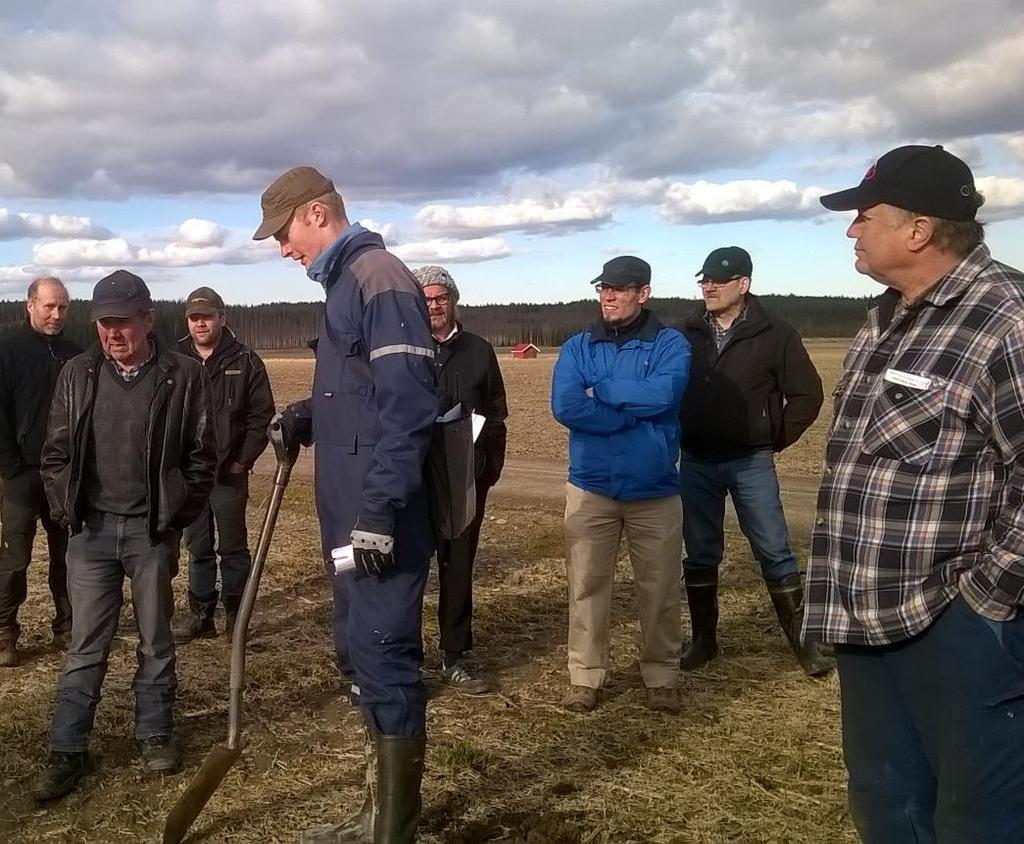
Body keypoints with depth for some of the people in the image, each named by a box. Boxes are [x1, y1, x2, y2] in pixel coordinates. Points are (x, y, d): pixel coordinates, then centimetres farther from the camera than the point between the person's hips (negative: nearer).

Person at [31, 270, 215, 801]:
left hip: (152, 529, -1)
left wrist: (179, 515, -4)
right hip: (91, 528, 2)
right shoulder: (77, 375, 3)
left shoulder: (183, 375, -5)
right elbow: (56, 452, 9)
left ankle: (155, 732, 27)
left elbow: (200, 454, -1)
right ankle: (68, 751, 16)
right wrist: (64, 510, 2)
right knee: (85, 644, 6)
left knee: (155, 638, 11)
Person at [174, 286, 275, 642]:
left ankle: (236, 614, 18)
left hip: (229, 472, -2)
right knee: (197, 549, 11)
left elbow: (262, 415, -3)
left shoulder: (245, 361, -3)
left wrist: (243, 460, -8)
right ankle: (201, 615, 20)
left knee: (233, 548, 6)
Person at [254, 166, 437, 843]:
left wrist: (382, 508, -24)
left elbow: (407, 402, -22)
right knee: (360, 654, 17)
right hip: (351, 512, 11)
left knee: (384, 660, -4)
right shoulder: (346, 281, 18)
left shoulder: (379, 278, -13)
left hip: (380, 517, -11)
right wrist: (313, 415, 9)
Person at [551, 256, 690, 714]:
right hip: (590, 489, 1)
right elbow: (565, 407, -13)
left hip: (655, 491, -1)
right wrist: (635, 412, -15)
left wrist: (600, 390, -13)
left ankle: (662, 676, 25)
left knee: (660, 589, 9)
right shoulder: (577, 347, 3)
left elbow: (663, 394, -21)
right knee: (586, 586, 7)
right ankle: (585, 676, 20)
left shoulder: (670, 344, -1)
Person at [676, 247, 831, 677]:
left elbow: (807, 394, -2)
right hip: (696, 463, 3)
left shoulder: (774, 334, -7)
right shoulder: (686, 335, 3)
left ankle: (804, 641, 13)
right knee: (700, 555, 10)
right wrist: (678, 437, 6)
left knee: (775, 553, 1)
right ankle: (703, 640, 23)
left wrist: (778, 438, -3)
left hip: (751, 463, -3)